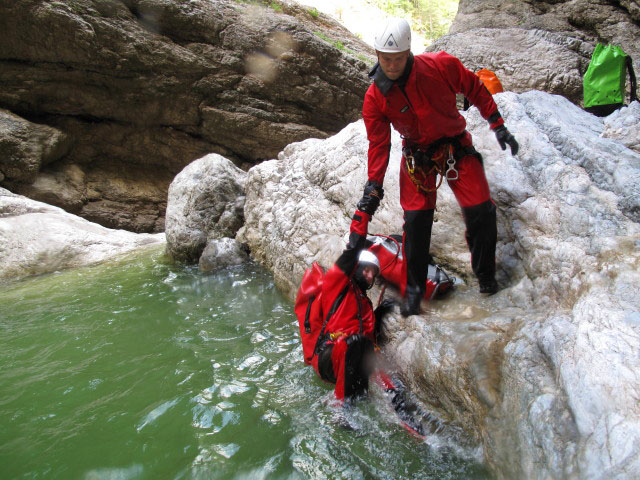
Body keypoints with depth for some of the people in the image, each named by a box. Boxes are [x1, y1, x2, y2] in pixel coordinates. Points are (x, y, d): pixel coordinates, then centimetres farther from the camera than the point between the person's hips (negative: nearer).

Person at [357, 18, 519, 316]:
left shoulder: (442, 66, -19)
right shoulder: (375, 98, -16)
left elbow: (475, 90, -3)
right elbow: (378, 144, -9)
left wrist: (498, 126, -3)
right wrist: (374, 187, -15)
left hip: (456, 147, 0)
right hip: (417, 155, 0)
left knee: (481, 212, -7)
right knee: (416, 219, -10)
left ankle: (485, 274, 18)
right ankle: (414, 288, 8)